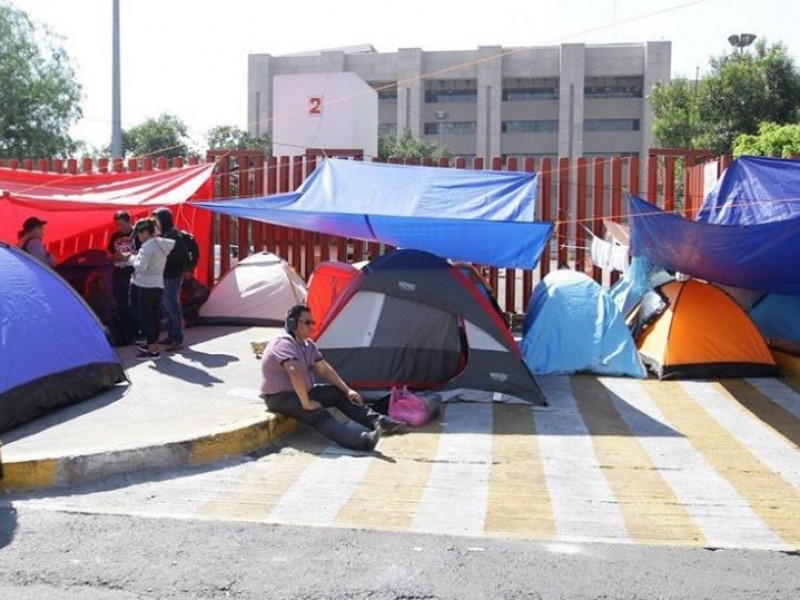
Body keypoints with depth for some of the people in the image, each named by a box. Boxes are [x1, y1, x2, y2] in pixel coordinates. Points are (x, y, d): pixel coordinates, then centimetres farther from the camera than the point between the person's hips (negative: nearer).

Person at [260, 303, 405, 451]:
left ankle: (378, 421, -3)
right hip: (279, 397, -10)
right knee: (317, 413, -31)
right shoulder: (283, 343, -22)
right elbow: (294, 372, -34)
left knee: (339, 393, 0)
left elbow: (324, 369, 11)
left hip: (301, 392, 10)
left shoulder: (308, 344, 8)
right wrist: (306, 404, -36)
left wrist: (347, 390, 5)